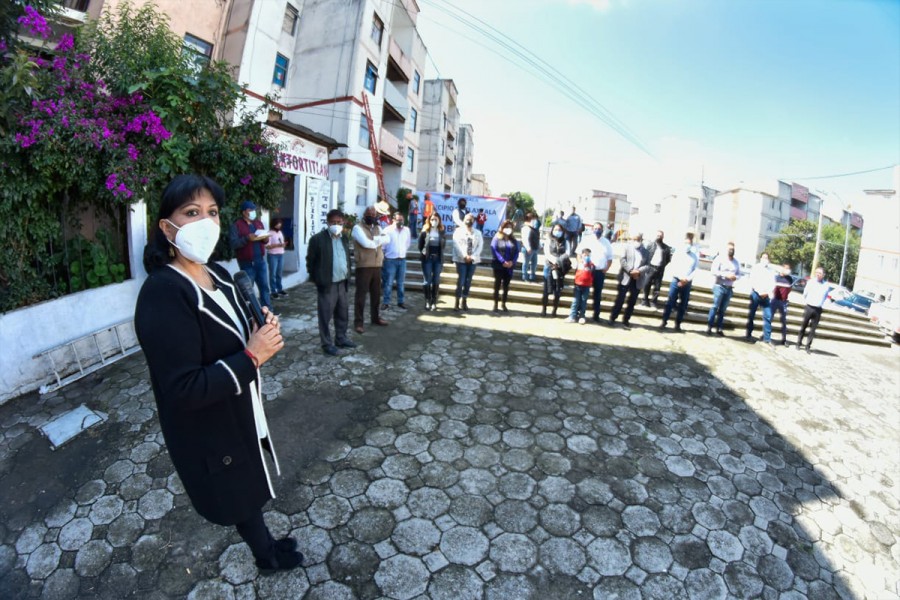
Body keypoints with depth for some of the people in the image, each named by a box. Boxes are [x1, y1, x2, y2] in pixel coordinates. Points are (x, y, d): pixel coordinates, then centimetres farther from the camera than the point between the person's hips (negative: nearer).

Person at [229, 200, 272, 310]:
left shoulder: (258, 223, 13)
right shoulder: (236, 225, -6)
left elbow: (263, 239, 19)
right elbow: (233, 243, -15)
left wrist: (265, 238, -5)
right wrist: (247, 238, -27)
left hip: (260, 260, 5)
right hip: (247, 263, -5)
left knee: (264, 286, 9)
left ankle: (268, 309, 16)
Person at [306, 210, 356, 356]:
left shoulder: (344, 238, 10)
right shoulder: (318, 239, -10)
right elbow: (310, 260, -6)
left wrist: (347, 277, 13)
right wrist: (316, 279, -4)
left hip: (342, 283, 7)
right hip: (327, 284, -6)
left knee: (343, 314, 16)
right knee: (325, 316, 3)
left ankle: (341, 338, 31)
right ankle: (327, 344, 13)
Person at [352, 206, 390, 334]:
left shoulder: (377, 228, 17)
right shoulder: (358, 228, -5)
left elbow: (386, 239, 0)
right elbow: (366, 243, -19)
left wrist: (373, 240, -14)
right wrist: (378, 241, -3)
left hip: (377, 265, 7)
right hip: (364, 266, -7)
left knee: (376, 293, 15)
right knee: (361, 294, -3)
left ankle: (375, 317, 29)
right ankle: (358, 322, 1)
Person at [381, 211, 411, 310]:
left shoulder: (407, 230, 4)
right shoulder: (388, 230, -10)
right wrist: (383, 256, 1)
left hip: (402, 260, 4)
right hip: (390, 260, -4)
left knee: (401, 283, 11)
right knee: (388, 283, 1)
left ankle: (401, 302, 21)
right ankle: (386, 302, 9)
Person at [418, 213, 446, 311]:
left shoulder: (442, 232, 4)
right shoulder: (425, 232, -2)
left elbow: (443, 245, 11)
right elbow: (420, 244, 5)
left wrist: (439, 254, 3)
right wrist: (423, 252, -3)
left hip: (438, 259, 2)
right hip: (427, 259, -2)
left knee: (436, 281, 4)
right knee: (428, 281, 1)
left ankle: (434, 302, 11)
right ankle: (428, 302, 8)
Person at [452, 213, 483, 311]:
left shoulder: (477, 233, 11)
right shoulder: (458, 231, 4)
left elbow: (480, 246, 2)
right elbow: (457, 245, -6)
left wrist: (472, 257, -11)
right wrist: (464, 256, -15)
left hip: (473, 260, 3)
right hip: (461, 260, -3)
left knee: (468, 281, 5)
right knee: (460, 281, -7)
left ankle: (465, 301, 13)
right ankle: (457, 302, -2)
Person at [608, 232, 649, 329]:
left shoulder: (646, 252, 10)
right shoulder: (627, 247, 5)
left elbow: (648, 265, 2)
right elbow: (622, 260, -6)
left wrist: (639, 271, -16)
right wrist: (630, 271, -17)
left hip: (637, 280, 3)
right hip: (626, 278, -2)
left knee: (632, 302, 6)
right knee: (620, 300, -1)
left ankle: (626, 320, 15)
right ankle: (612, 318, 8)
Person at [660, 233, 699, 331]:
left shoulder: (695, 256, 7)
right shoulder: (677, 254, 4)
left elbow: (695, 270, 0)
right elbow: (672, 268, -3)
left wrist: (687, 279, -15)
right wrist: (680, 277, -15)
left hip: (687, 283, 2)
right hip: (676, 280, -1)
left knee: (683, 305, 5)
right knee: (670, 302, -4)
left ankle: (678, 324, 12)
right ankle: (664, 321, 3)